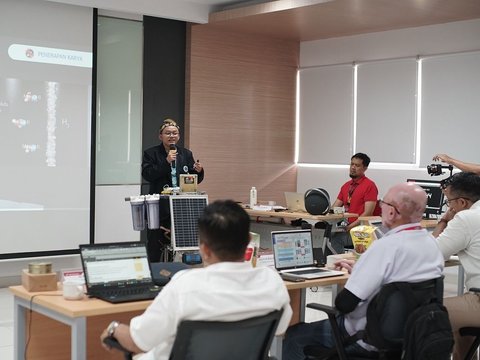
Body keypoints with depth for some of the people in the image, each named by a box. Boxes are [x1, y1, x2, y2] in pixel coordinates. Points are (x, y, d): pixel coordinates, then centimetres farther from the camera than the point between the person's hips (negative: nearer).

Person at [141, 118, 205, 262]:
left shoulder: (186, 154, 10)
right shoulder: (151, 153, 1)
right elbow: (147, 175, -13)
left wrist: (199, 171, -12)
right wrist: (166, 162, -19)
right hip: (159, 208, -2)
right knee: (155, 246, 3)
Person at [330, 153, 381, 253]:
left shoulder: (369, 185, -5)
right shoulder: (346, 186, 18)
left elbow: (368, 213, -13)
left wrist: (350, 227, -19)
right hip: (348, 228, 6)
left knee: (334, 239, -27)